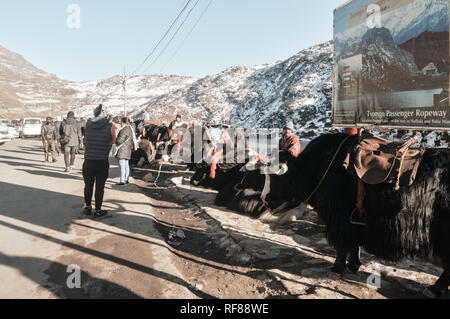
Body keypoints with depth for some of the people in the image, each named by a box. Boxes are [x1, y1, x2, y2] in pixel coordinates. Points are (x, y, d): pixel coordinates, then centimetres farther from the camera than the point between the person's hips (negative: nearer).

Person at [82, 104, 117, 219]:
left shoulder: (87, 124, 0)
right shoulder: (110, 126, -8)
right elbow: (113, 141, 6)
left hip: (88, 161, 3)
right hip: (102, 161, -3)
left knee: (88, 185, 17)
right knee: (100, 187, 7)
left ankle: (87, 208, 32)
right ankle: (97, 211, 16)